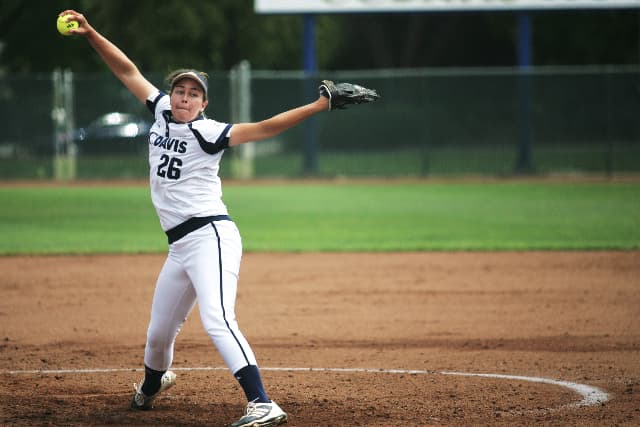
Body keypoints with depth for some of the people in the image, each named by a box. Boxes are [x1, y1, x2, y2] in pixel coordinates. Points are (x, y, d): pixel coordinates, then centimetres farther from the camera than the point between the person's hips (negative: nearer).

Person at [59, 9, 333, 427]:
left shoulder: (207, 133, -9)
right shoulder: (161, 112, 10)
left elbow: (264, 128, -19)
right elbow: (128, 70, 17)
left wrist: (318, 106, -30)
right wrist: (90, 34, 11)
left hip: (211, 236, -8)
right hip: (179, 247, 8)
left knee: (217, 321, -27)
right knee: (159, 333, 20)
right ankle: (153, 382, 52)